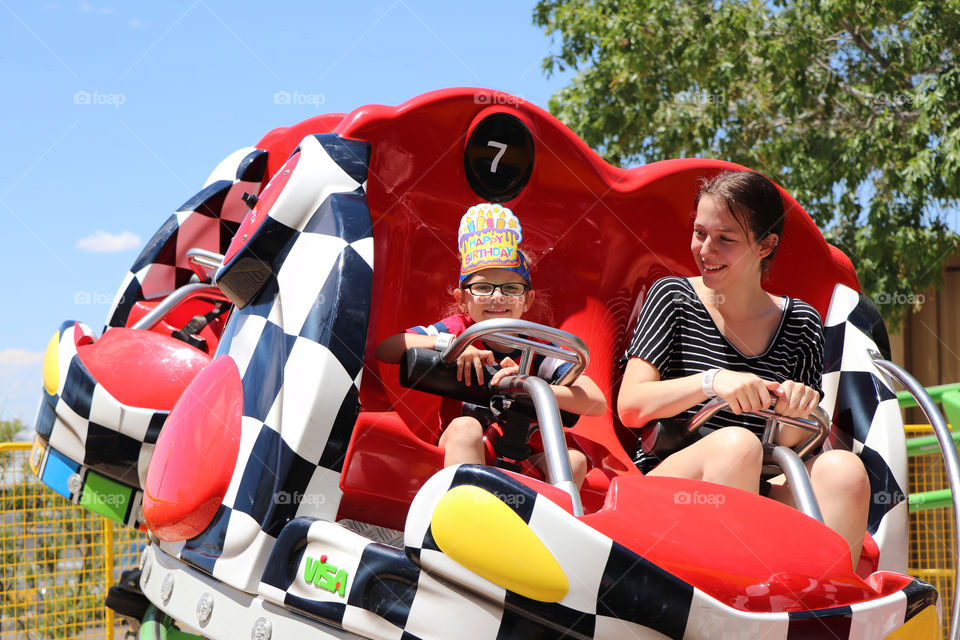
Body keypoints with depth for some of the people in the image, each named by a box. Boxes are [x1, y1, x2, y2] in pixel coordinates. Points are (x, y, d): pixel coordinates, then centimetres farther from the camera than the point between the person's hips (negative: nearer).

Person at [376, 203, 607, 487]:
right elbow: (384, 349, -11)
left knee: (573, 458, -24)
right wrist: (449, 345, -21)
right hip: (458, 453, -1)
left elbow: (597, 404, -14)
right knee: (465, 427, -31)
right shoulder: (458, 330, 0)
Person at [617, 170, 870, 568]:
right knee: (738, 444, -33)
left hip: (756, 494, 3)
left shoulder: (801, 323, 10)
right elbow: (630, 407, -7)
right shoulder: (674, 297, 4)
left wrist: (797, 409, -11)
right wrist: (711, 380, -23)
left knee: (843, 469, -25)